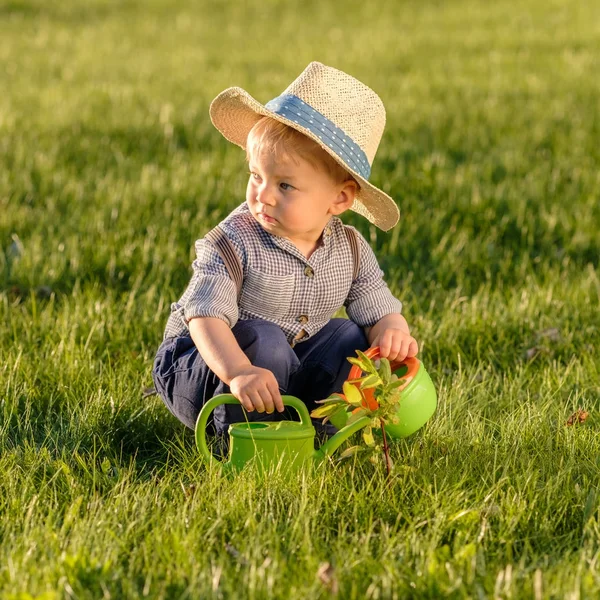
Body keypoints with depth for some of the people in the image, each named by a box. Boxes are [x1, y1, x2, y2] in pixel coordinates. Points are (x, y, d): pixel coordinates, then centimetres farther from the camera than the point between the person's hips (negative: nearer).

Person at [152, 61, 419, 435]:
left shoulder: (350, 249, -7)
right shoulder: (234, 243, -24)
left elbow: (380, 312, -4)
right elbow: (205, 317, -33)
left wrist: (393, 333, -31)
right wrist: (239, 372, -51)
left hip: (287, 366, 5)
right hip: (199, 365, -5)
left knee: (349, 337, -11)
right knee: (263, 338, -33)